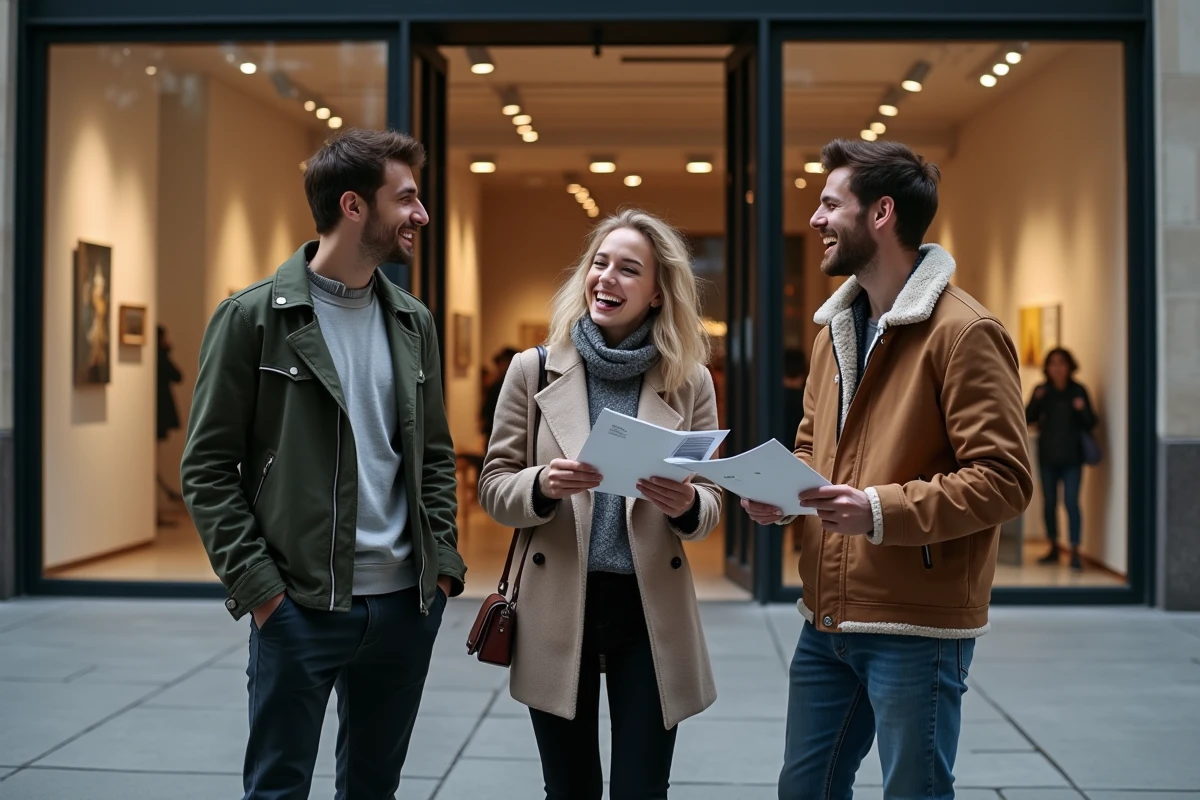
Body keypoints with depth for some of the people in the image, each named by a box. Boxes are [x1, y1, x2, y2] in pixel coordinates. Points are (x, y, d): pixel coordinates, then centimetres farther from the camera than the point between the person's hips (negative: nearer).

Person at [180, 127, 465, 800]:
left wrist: (443, 561, 4)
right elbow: (209, 467, -7)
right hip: (299, 607, -5)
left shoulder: (414, 322, 9)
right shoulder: (254, 317, -6)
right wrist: (256, 585, -12)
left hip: (406, 604, 5)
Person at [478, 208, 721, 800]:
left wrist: (686, 504, -19)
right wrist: (542, 486, -19)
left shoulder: (689, 381, 1)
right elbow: (493, 487, 2)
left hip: (652, 611, 0)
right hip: (558, 606, 0)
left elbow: (710, 502, 4)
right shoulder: (534, 370, 1)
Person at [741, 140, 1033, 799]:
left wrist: (881, 510, -26)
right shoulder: (835, 328, 13)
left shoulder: (963, 332, -14)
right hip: (827, 619, 8)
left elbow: (1004, 479, -18)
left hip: (916, 628, -8)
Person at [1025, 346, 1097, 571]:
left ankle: (1075, 553, -8)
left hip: (1071, 457, -2)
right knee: (1049, 503, 9)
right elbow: (1028, 418, -4)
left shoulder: (1078, 391, -1)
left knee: (1071, 502, -9)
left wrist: (1083, 410, -20)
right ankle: (1053, 549, 23)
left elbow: (1090, 424, 0)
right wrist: (1036, 401, -20)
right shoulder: (1042, 390, 3)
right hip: (1048, 457, 2)